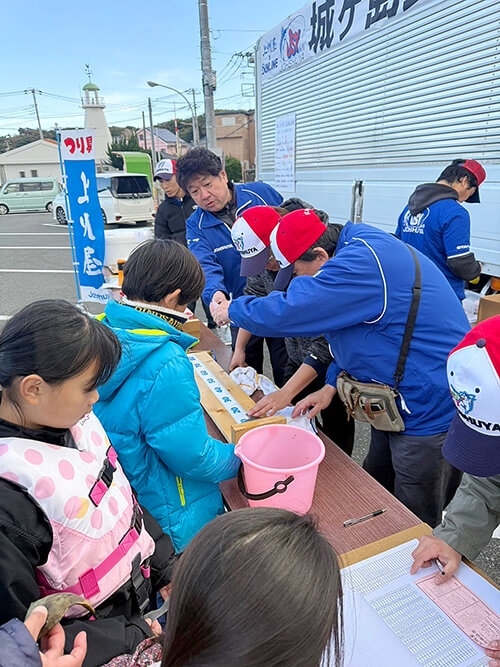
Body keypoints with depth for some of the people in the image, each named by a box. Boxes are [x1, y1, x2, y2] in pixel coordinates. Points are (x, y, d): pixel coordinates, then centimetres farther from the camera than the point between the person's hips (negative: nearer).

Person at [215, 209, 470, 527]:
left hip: (432, 411, -10)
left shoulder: (363, 264, -28)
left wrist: (233, 310, -10)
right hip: (395, 404, 10)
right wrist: (332, 384, 5)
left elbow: (286, 313, -30)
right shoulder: (357, 251, 6)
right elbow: (355, 330, 15)